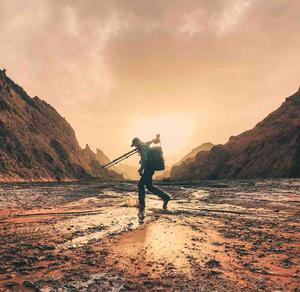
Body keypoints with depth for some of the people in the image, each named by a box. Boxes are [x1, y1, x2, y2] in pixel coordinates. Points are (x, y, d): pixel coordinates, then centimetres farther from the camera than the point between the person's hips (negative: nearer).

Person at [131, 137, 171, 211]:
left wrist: (141, 169, -17)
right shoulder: (145, 146, 20)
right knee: (140, 185, 9)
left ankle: (165, 197, -8)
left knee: (149, 186, -9)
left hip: (148, 168, -10)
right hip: (149, 168, 10)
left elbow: (144, 159, -20)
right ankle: (141, 204, 11)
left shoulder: (142, 147, -11)